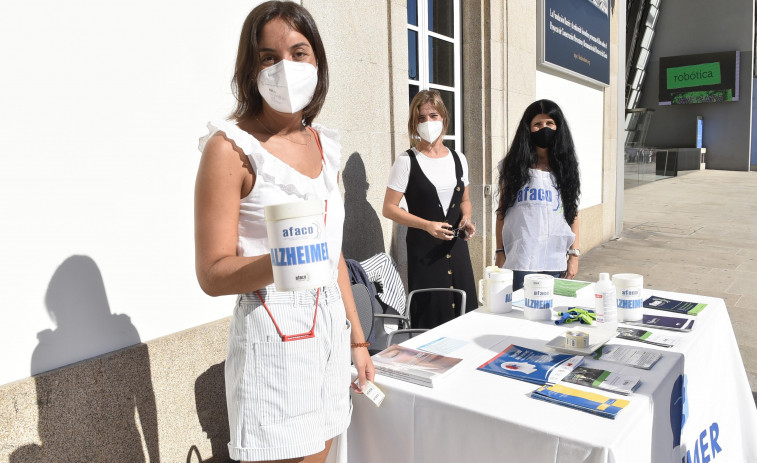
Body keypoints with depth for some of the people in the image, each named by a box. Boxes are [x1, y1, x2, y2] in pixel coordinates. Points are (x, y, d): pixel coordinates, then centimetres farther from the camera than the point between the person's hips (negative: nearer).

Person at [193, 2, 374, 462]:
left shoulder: (324, 144, 8)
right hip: (274, 341, -6)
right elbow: (213, 274, -12)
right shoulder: (230, 147, -11)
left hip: (331, 332, 6)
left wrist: (357, 339, 15)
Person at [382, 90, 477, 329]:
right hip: (424, 249, -4)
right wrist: (427, 225, -19)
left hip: (456, 246, 5)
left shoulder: (458, 159, 9)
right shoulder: (407, 161, -6)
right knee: (431, 319, -3)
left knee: (466, 312, 6)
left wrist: (466, 218, -2)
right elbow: (389, 208, -8)